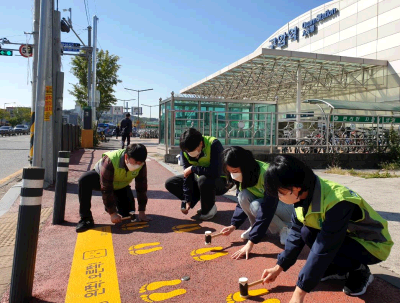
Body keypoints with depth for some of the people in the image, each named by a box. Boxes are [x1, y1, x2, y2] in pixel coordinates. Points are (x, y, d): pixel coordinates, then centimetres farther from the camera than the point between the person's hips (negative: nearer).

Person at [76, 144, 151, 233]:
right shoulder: (110, 161, -40)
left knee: (128, 212, -7)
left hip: (121, 185, 4)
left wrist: (142, 212, -16)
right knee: (84, 180, -35)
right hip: (100, 177, -3)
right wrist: (112, 213, -32)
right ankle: (86, 219, -26)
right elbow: (106, 189, -36)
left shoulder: (141, 165, -28)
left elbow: (142, 188, -18)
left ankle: (114, 201, 26)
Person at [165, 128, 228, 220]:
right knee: (170, 183, -5)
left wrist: (192, 168, -28)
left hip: (220, 181, -6)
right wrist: (187, 200, -14)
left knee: (204, 180, -39)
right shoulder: (185, 151, -12)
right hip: (199, 179, 6)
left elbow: (215, 172, -39)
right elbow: (187, 175, -11)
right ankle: (205, 201, 2)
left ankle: (210, 208, -8)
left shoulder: (214, 145, -29)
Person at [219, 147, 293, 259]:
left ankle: (284, 228, -9)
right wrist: (233, 225, -13)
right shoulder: (245, 175, -12)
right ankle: (255, 227, -1)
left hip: (289, 207, -6)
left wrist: (250, 243, -40)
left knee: (256, 206, -33)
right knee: (243, 196, -23)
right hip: (264, 201, 6)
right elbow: (242, 202, -1)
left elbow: (266, 211, -38)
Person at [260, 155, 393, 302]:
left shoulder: (337, 202, -36)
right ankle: (339, 269, 7)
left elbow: (323, 249, -35)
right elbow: (296, 233, -3)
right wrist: (279, 267, -5)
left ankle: (359, 272, -3)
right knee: (306, 232, -17)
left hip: (371, 244, -7)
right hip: (345, 236, 7)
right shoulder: (306, 194, -12)